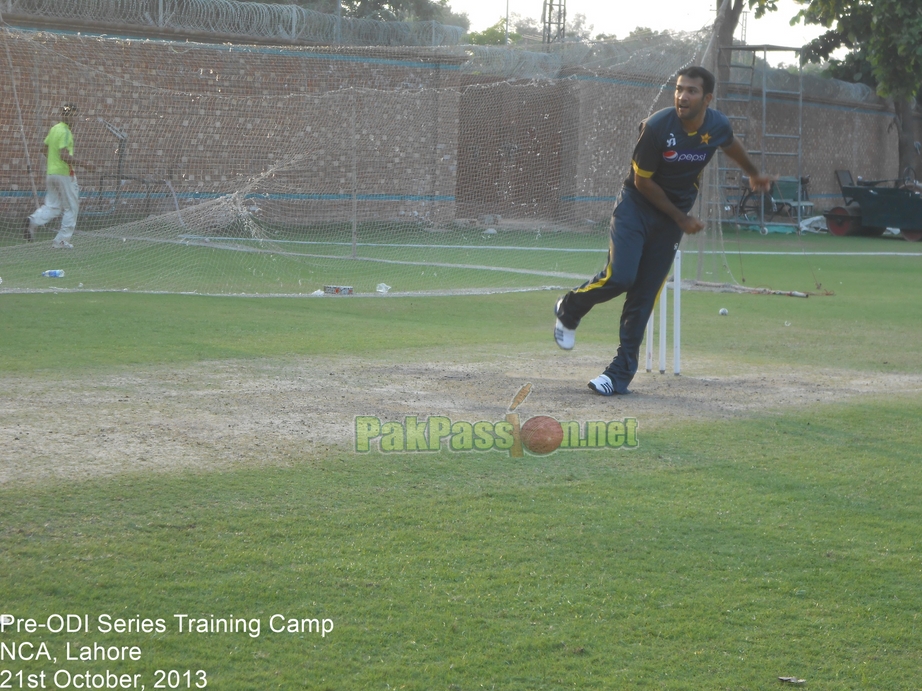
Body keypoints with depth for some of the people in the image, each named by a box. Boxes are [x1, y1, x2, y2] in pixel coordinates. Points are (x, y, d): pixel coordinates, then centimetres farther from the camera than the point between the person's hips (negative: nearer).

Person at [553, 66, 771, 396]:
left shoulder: (718, 126, -10)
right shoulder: (657, 126, -24)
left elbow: (731, 145, 16)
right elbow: (642, 181, -14)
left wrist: (753, 173, 34)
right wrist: (680, 218, -10)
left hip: (674, 216, 3)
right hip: (637, 205, -3)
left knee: (644, 296, -1)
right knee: (620, 277, -22)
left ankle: (621, 373, 3)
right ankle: (569, 310, 8)